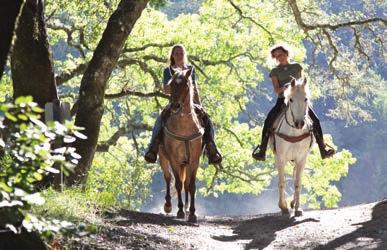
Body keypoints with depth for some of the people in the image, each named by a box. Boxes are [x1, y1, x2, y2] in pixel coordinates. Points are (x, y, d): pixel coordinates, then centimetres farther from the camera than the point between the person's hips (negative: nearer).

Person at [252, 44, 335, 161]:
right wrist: (283, 88, -21)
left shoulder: (296, 67, 15)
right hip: (282, 100, -1)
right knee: (269, 120, -23)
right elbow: (276, 90, 1)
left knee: (315, 119, -16)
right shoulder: (275, 71, 10)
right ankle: (261, 150, -17)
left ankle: (323, 148, -6)